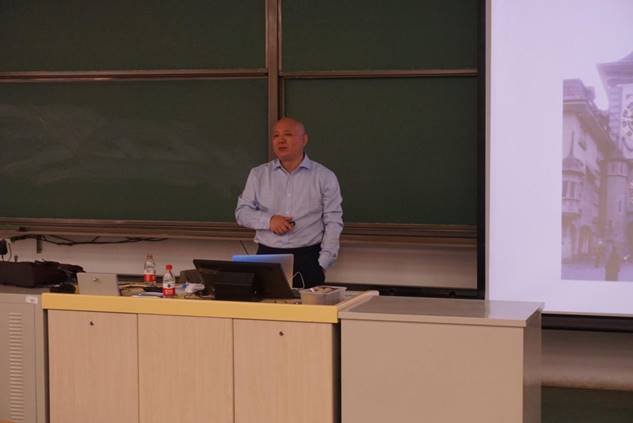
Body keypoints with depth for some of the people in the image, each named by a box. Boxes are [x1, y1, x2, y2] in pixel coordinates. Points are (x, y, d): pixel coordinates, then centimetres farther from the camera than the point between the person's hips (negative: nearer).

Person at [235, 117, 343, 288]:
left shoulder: (325, 177, 5)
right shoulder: (258, 174, 12)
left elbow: (333, 223, 2)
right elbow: (241, 212, 11)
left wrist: (322, 264, -7)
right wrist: (268, 220, -8)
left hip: (307, 259, -1)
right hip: (267, 255, 2)